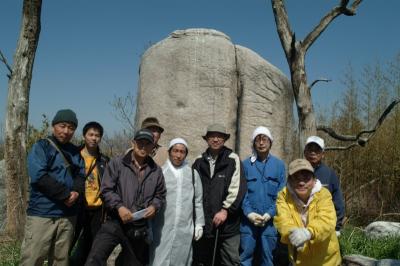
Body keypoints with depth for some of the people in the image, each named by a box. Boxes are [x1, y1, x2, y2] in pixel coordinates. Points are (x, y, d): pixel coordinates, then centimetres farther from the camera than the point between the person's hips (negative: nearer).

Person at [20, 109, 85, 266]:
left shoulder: (75, 151, 13)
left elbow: (81, 175, 10)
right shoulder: (41, 147, -3)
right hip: (42, 214, -5)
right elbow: (38, 176, -15)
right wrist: (66, 194, -15)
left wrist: (76, 192, -13)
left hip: (68, 215, 5)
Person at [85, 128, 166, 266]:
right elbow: (106, 190, -5)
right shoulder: (117, 163, -3)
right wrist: (119, 206, -19)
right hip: (115, 222, -3)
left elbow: (161, 195, 17)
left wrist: (154, 206, -4)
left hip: (140, 227, 4)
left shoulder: (156, 170, 8)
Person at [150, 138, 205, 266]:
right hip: (162, 228, -2)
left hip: (185, 229, 2)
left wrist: (199, 224, 10)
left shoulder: (193, 174, 6)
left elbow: (198, 201, 11)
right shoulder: (160, 172, -1)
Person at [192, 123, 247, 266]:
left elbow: (237, 188, -7)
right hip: (203, 221, 3)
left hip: (227, 222, -3)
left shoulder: (233, 159, 1)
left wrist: (225, 210, -13)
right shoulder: (199, 162, 10)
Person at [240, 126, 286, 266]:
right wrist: (249, 213, -12)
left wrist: (270, 213, -10)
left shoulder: (279, 164, 3)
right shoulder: (245, 164, 3)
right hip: (248, 219, 0)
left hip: (270, 220, 0)